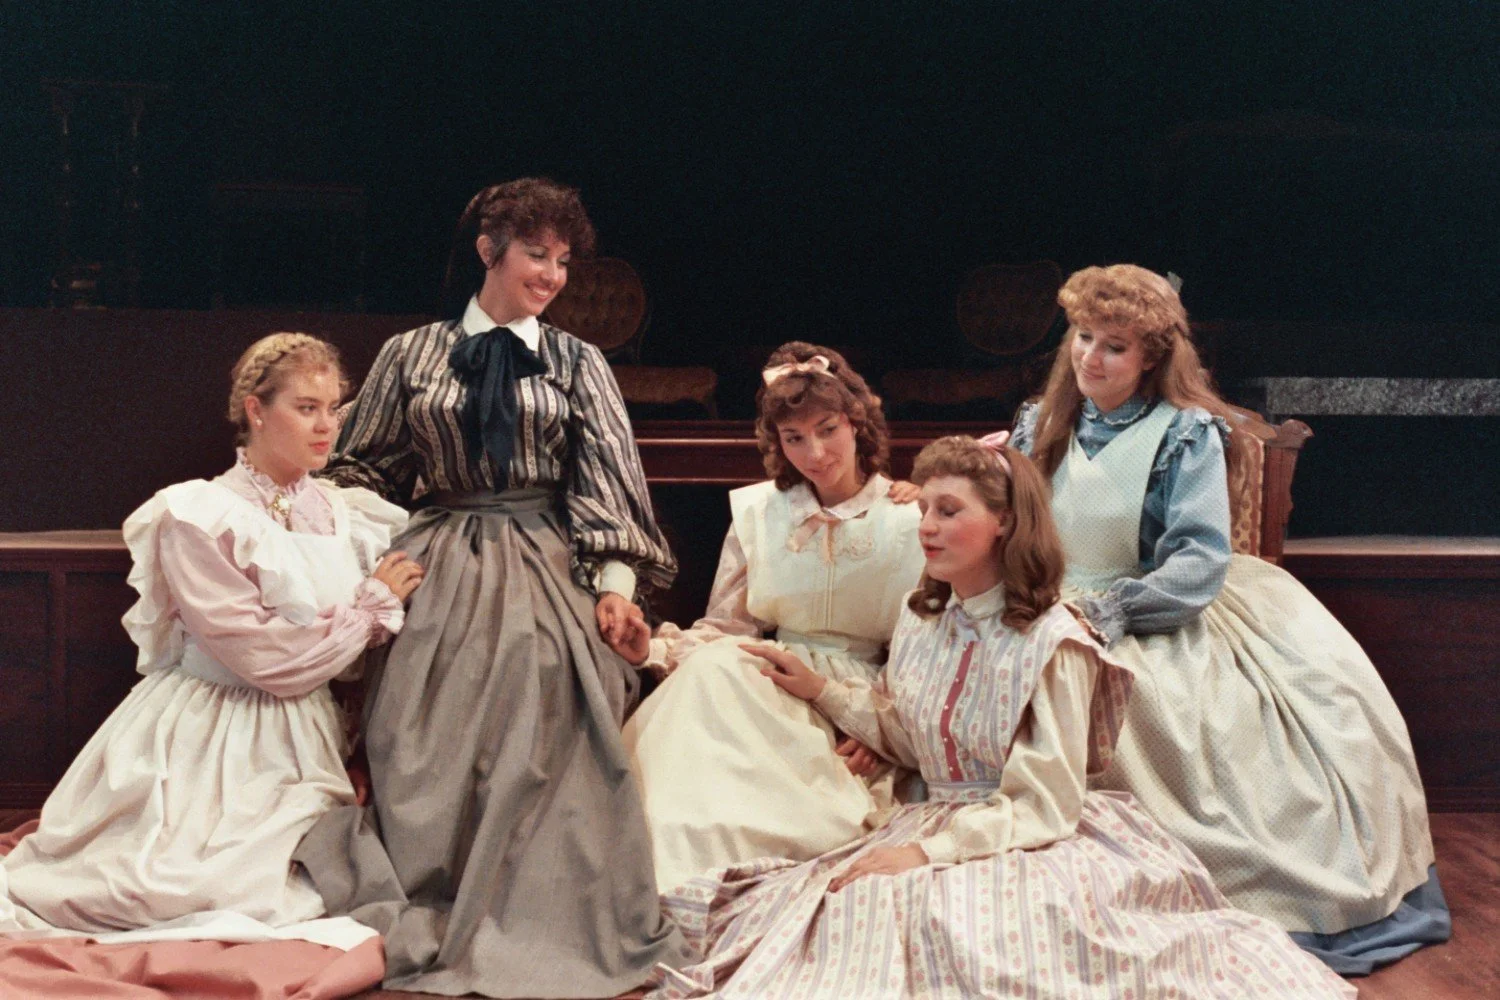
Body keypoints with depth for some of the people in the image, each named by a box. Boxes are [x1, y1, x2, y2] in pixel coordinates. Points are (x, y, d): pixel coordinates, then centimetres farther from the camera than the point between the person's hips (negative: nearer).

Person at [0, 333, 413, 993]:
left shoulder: (348, 516, 7)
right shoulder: (199, 516, -11)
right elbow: (266, 657, -17)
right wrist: (371, 607, -8)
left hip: (301, 742, 6)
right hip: (204, 739, -6)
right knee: (171, 881, -22)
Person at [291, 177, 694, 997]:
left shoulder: (577, 364, 8)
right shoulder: (410, 356, 8)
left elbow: (607, 477, 1)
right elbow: (365, 471, 15)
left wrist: (616, 577, -11)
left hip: (545, 579, 0)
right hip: (439, 580, 0)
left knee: (544, 757, -8)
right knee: (428, 763, -4)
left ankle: (539, 926, 5)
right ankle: (427, 924, 7)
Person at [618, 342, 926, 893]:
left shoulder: (908, 521, -2)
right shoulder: (758, 512, 9)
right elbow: (724, 628, 9)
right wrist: (654, 648, -11)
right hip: (774, 683, 4)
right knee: (710, 667, -29)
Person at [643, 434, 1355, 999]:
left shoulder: (1050, 642, -14)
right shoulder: (920, 622, 6)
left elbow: (1046, 807, -16)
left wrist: (930, 851, -23)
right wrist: (823, 690, 15)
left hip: (1034, 846, -6)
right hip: (935, 823, 6)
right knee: (865, 905, -23)